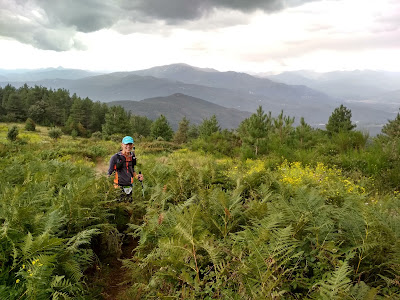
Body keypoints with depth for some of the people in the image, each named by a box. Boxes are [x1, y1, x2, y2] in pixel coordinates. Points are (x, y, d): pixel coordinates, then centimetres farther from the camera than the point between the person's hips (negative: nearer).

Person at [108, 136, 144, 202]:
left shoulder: (132, 157, 7)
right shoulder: (115, 157, -9)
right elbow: (110, 173, -3)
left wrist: (137, 176, 2)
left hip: (129, 187, 5)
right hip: (119, 188, -5)